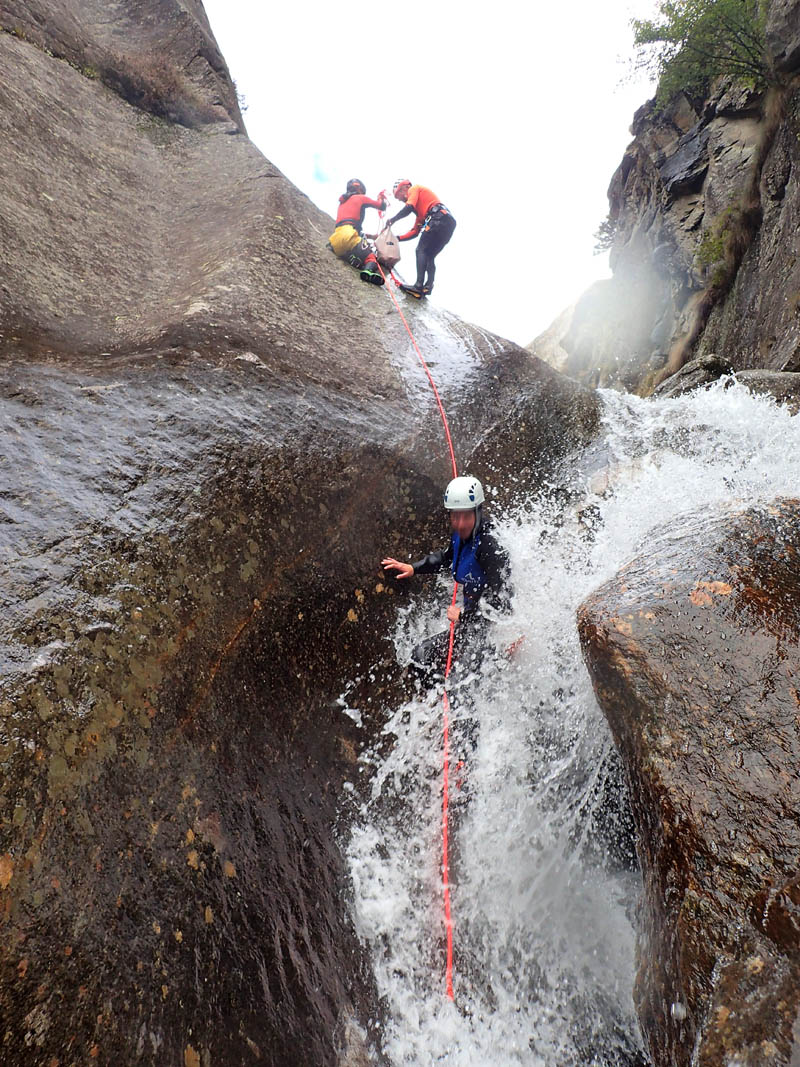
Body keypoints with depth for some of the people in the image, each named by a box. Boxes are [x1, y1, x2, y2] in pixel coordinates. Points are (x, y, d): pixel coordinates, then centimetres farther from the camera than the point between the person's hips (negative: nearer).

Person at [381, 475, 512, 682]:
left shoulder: (489, 546, -26)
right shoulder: (460, 535, 0)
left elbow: (499, 600, -29)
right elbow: (446, 557, 25)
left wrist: (463, 616, -19)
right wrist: (413, 568, 17)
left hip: (494, 625, -9)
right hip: (472, 624, 10)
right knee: (420, 657, 15)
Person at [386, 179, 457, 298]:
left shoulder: (415, 189, 12)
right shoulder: (420, 209, 34)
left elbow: (409, 208, -5)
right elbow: (414, 232, 30)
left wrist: (393, 219, 4)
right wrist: (397, 238, 26)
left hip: (439, 218, -9)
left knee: (421, 250, -11)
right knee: (429, 257, 9)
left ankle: (419, 285, -25)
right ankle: (428, 287, -6)